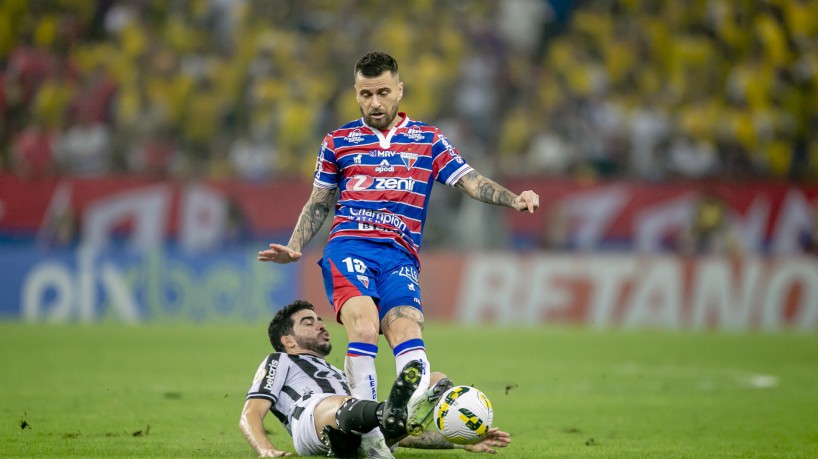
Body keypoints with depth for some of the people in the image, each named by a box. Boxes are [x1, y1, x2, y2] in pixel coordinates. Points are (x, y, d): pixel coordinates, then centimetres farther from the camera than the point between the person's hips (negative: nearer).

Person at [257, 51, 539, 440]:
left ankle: (418, 412, -46)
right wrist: (294, 248, 11)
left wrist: (513, 200, -10)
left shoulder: (429, 140, 16)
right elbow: (317, 205, 25)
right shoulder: (338, 142, 18)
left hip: (400, 255, 1)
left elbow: (471, 182, 9)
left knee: (406, 328, -26)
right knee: (364, 324, -28)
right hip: (349, 246, -1)